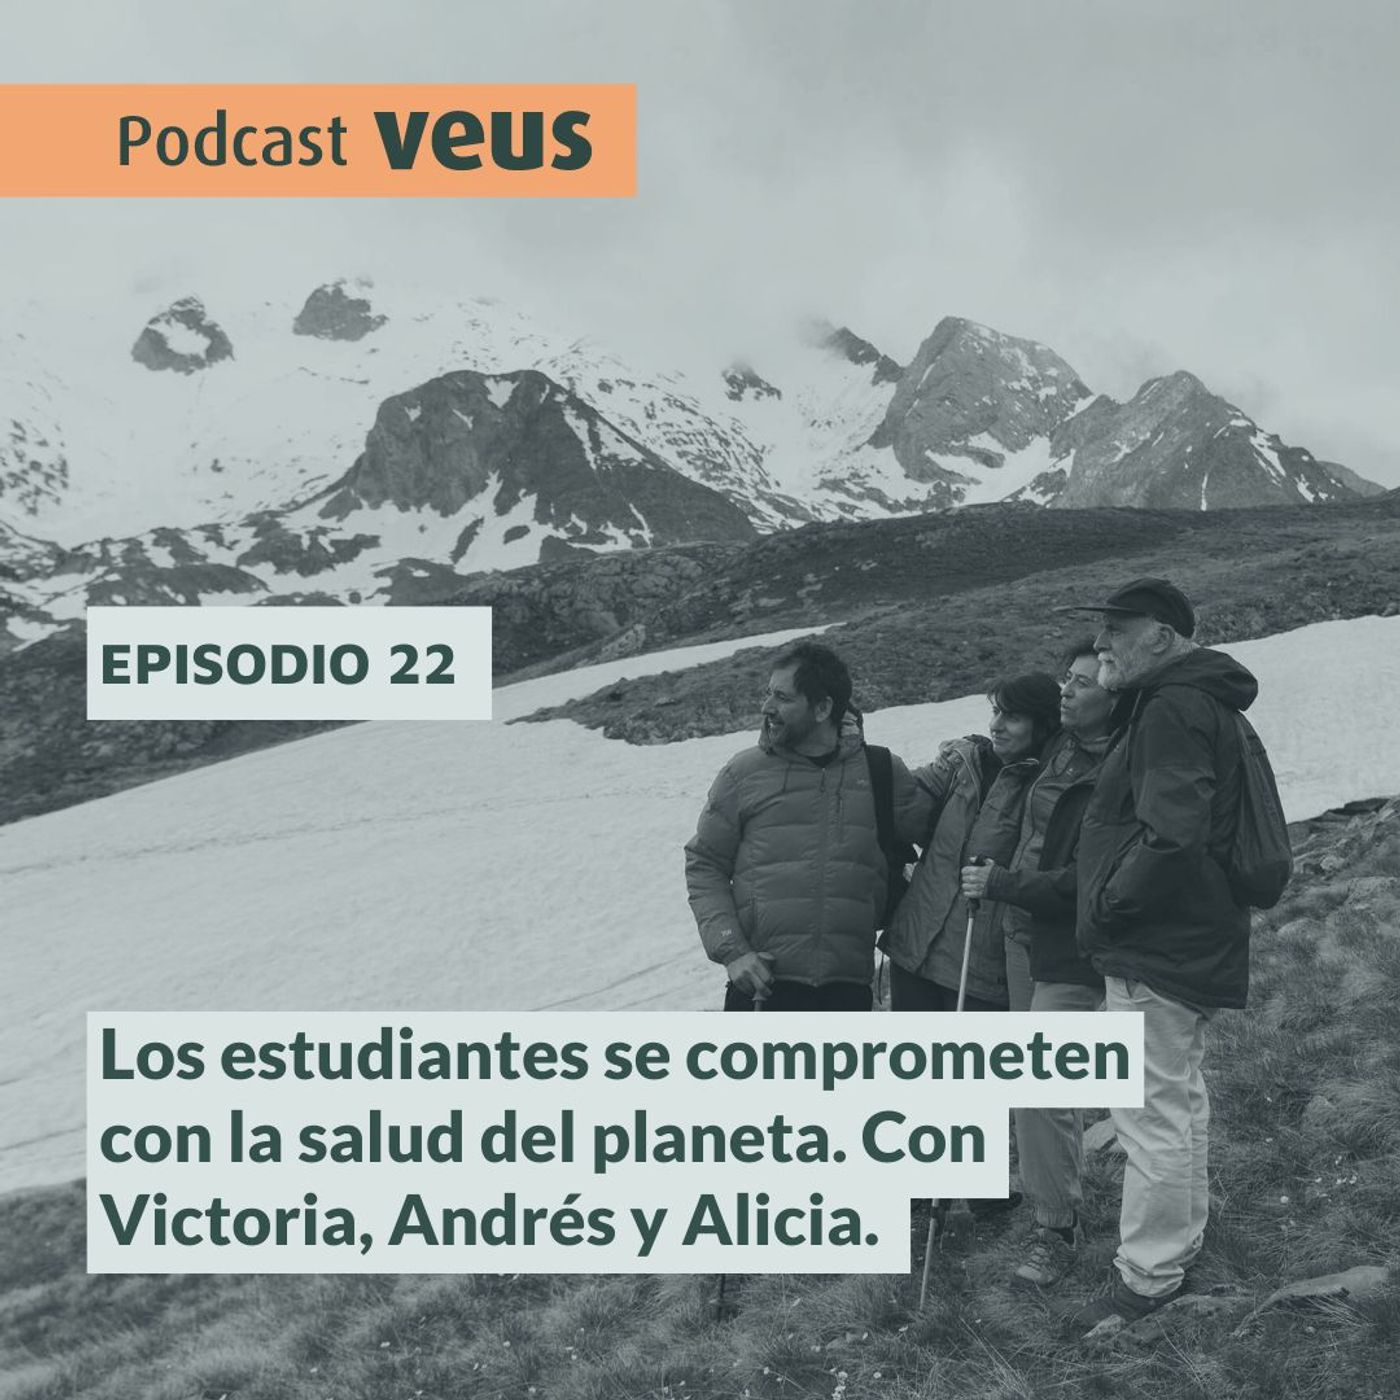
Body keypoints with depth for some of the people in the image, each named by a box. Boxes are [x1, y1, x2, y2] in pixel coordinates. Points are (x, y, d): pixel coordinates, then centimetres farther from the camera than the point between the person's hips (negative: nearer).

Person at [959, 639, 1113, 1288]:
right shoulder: (1059, 748, 3)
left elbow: (1085, 882, -24)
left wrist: (1000, 884, -20)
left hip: (1070, 950, -8)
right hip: (1022, 932, 9)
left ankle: (1057, 1227, 8)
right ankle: (1061, 1188, 40)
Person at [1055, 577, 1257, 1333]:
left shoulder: (1173, 709, -20)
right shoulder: (1197, 703, 14)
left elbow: (1170, 837, -31)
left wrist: (1108, 906, -19)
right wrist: (1114, 907, 17)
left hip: (1156, 950, -11)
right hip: (1187, 944, 11)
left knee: (1153, 1112, -2)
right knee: (1179, 1096, 23)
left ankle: (1146, 1277, 7)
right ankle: (1181, 1235, 39)